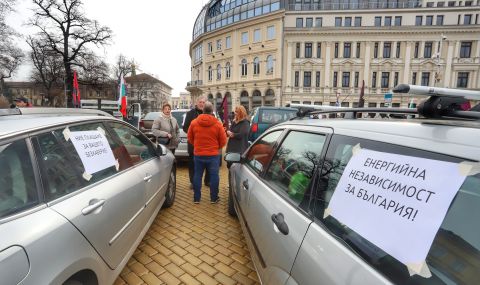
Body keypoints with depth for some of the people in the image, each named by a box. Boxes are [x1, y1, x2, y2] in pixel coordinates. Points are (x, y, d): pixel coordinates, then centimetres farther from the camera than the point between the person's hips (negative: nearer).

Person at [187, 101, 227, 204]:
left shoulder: (194, 122, -3)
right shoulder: (217, 124, -9)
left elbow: (189, 138, 7)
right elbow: (223, 141, -3)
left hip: (198, 154, 2)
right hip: (213, 155, -2)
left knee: (197, 175, 12)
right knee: (214, 176, 9)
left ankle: (196, 198, 19)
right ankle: (214, 198, 17)